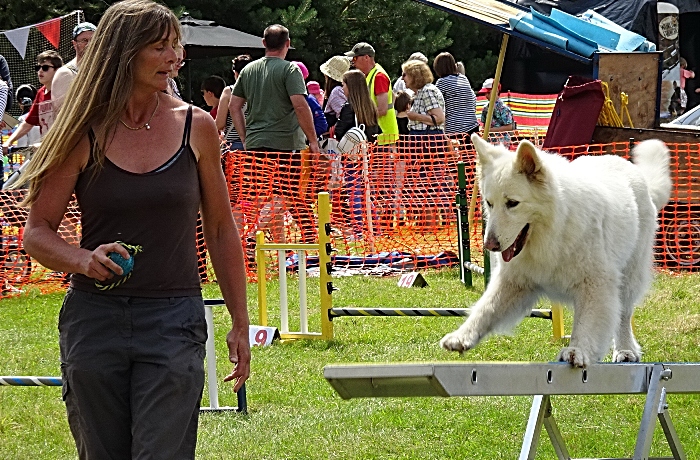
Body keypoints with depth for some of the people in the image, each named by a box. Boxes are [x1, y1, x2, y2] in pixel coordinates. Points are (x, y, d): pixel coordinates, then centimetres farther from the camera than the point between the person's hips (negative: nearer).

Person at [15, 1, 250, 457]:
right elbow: (37, 232, 2)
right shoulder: (85, 134, 0)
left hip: (174, 321, 0)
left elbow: (221, 231, 12)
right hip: (94, 320, 0)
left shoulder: (196, 127, 4)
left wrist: (240, 323, 12)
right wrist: (84, 260, -19)